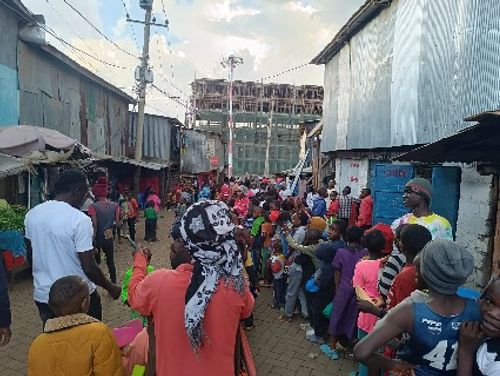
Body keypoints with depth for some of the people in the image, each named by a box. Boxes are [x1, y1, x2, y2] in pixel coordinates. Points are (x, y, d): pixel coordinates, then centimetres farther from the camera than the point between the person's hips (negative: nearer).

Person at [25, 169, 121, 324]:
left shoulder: (31, 214, -3)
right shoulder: (80, 220, -22)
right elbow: (89, 268, -21)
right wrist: (111, 288, -6)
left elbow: (30, 255, 10)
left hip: (42, 295, 6)